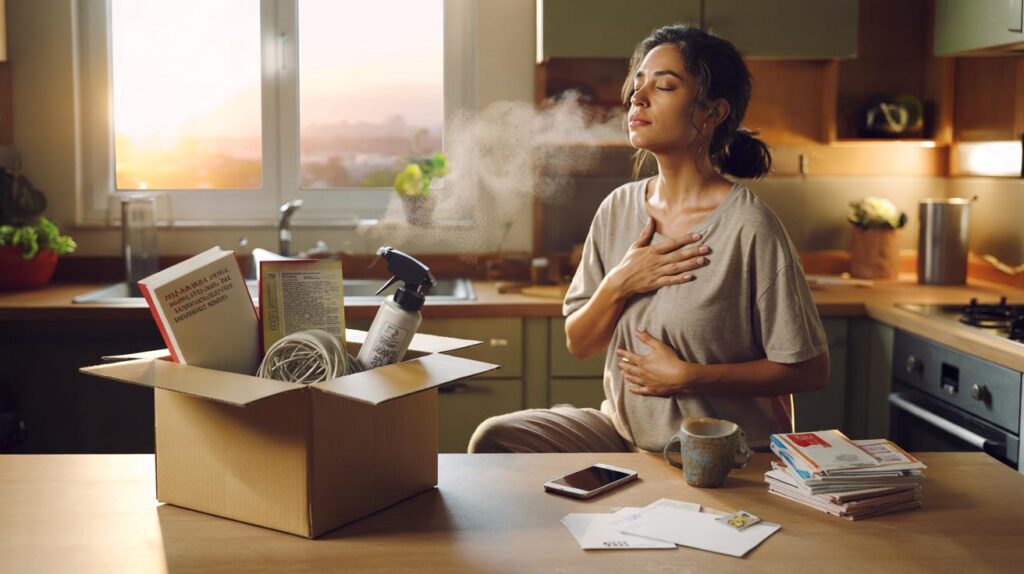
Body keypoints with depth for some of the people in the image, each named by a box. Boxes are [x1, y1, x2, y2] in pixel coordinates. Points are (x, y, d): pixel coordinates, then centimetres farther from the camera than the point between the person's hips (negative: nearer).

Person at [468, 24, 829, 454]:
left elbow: (810, 370, -11)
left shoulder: (748, 228, -15)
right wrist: (619, 285, -13)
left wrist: (687, 377, -17)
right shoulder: (618, 209, 3)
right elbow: (579, 346, 7)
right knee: (494, 439, -13)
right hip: (624, 430, 5)